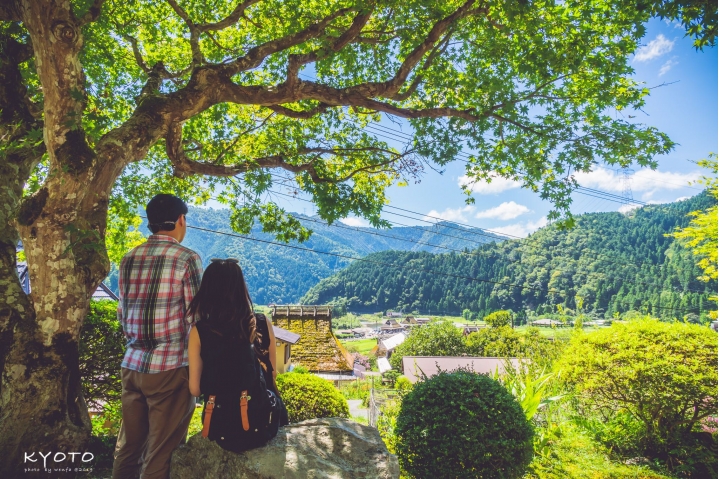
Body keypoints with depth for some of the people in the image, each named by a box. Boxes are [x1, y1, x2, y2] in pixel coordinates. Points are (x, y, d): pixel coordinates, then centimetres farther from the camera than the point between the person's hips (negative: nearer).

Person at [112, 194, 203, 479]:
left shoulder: (129, 259, 8)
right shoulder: (187, 258, -10)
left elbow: (122, 312, 14)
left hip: (132, 363, 6)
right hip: (170, 366, -6)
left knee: (128, 444, 18)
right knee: (161, 452, 5)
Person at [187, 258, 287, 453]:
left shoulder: (199, 331, -9)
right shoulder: (262, 323, -8)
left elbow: (195, 389, -5)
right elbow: (271, 374, 3)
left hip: (223, 429, 1)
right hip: (262, 423, -1)